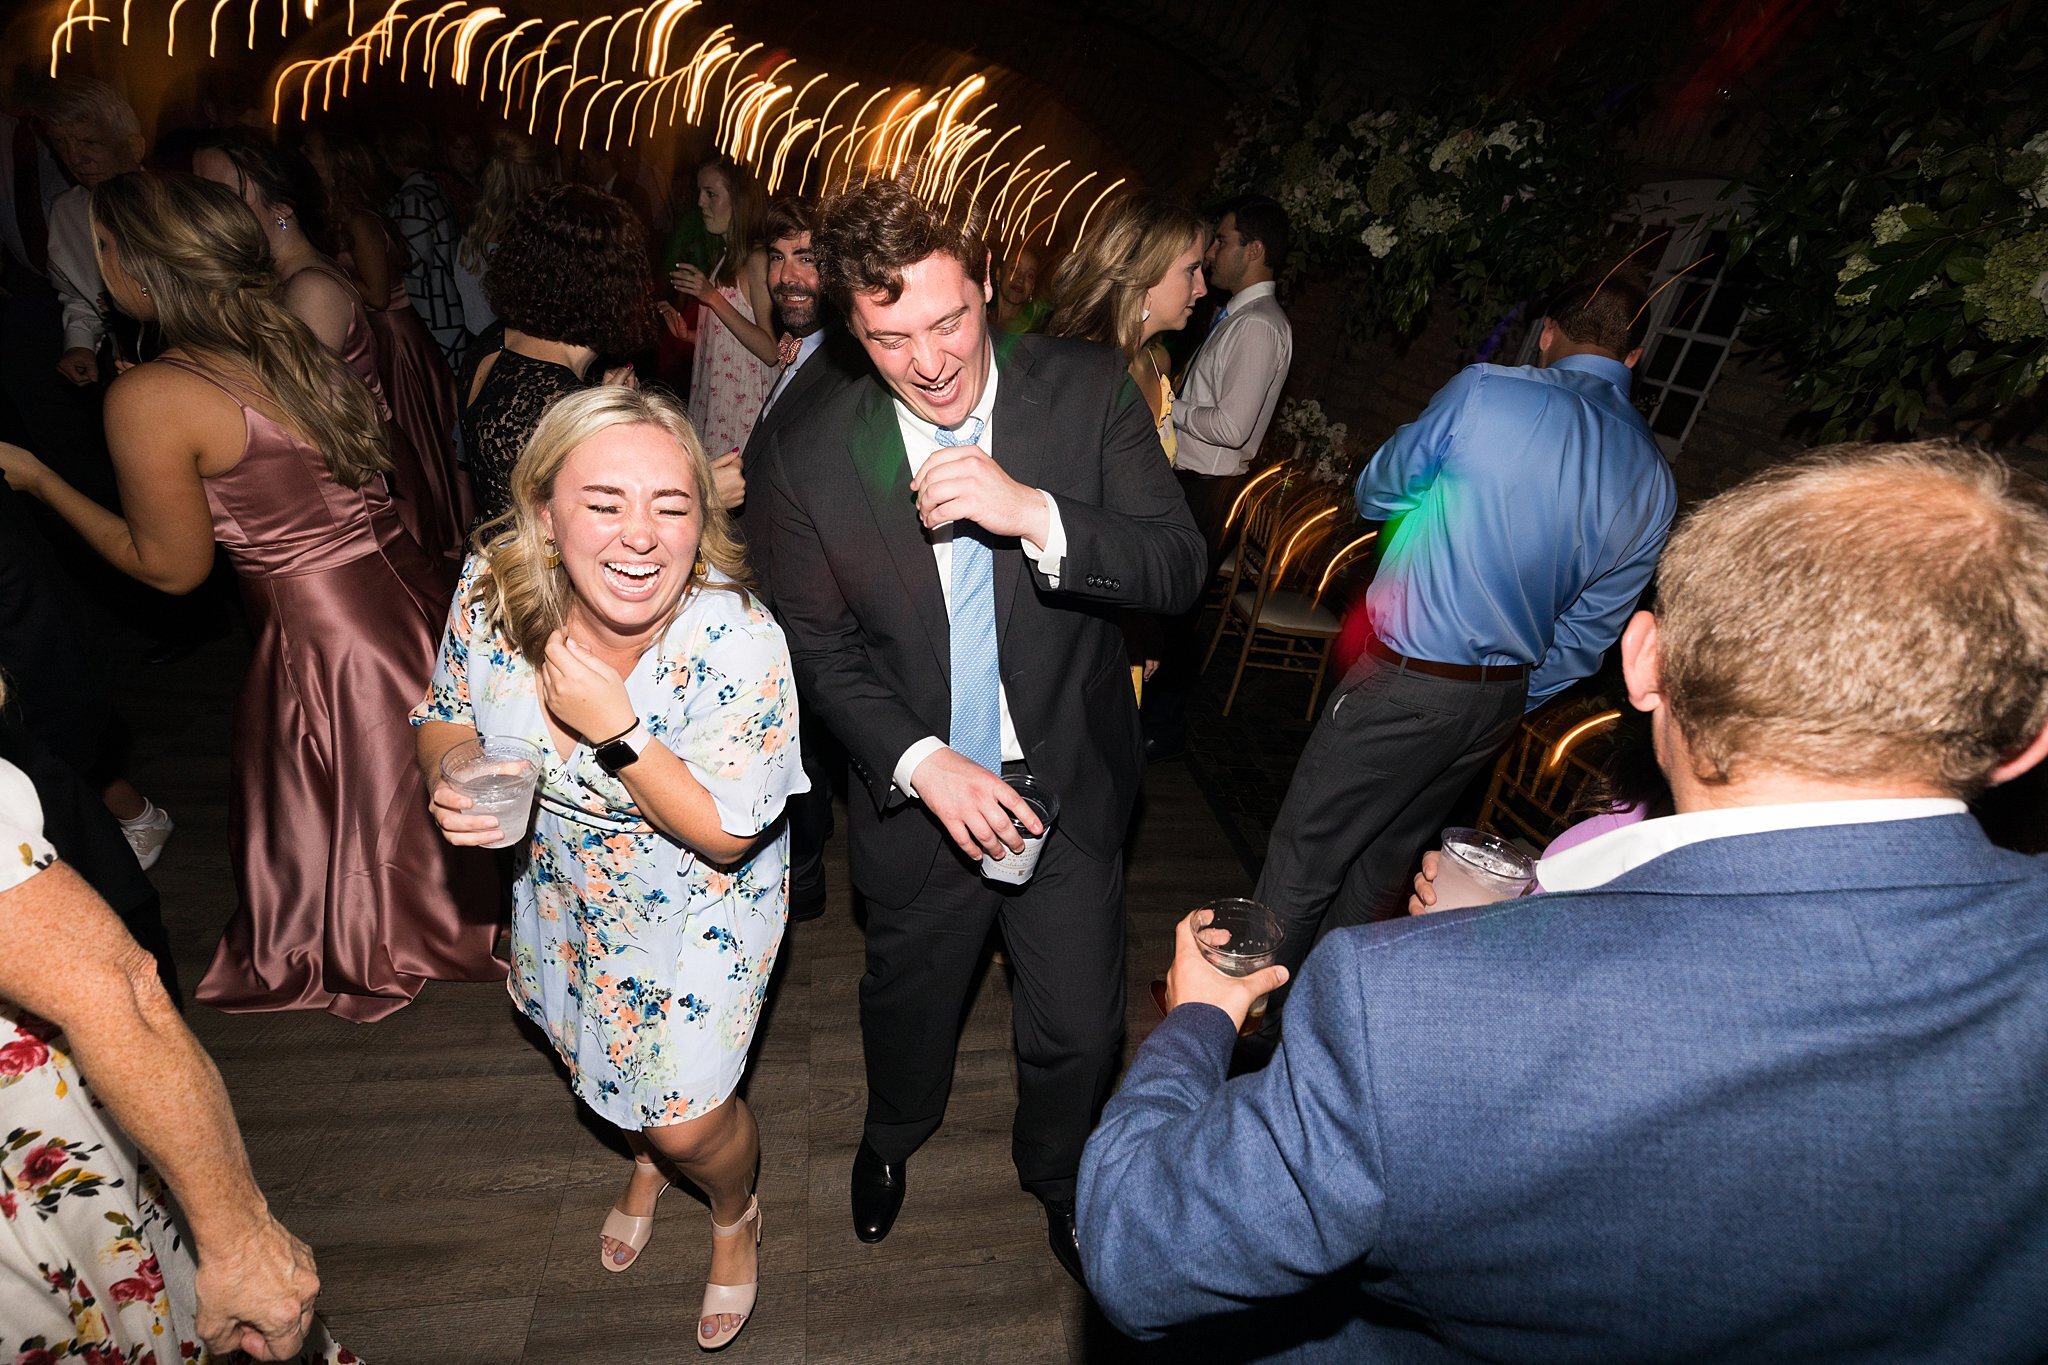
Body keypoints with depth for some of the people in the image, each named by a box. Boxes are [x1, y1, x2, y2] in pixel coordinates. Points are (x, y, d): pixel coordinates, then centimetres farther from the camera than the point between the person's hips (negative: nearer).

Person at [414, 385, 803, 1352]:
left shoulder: (741, 644, -35)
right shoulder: (495, 587, -22)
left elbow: (725, 835, -27)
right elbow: (445, 716, -4)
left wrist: (614, 728, -38)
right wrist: (450, 778, -27)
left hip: (700, 910, -4)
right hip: (562, 889, 5)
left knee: (686, 1119, 6)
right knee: (596, 1066, 29)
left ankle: (736, 1216, 46)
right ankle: (645, 1160, 68)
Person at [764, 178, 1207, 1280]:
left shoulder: (1087, 390, -13)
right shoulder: (812, 458, -12)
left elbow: (1179, 569, -16)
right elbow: (820, 646, -4)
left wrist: (1034, 515, -33)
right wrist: (921, 762, -19)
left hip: (1070, 784, 0)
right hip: (915, 788, 1)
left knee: (1080, 1027, 15)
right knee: (907, 998, 25)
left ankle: (1057, 1169, 52)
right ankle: (892, 1136, 62)